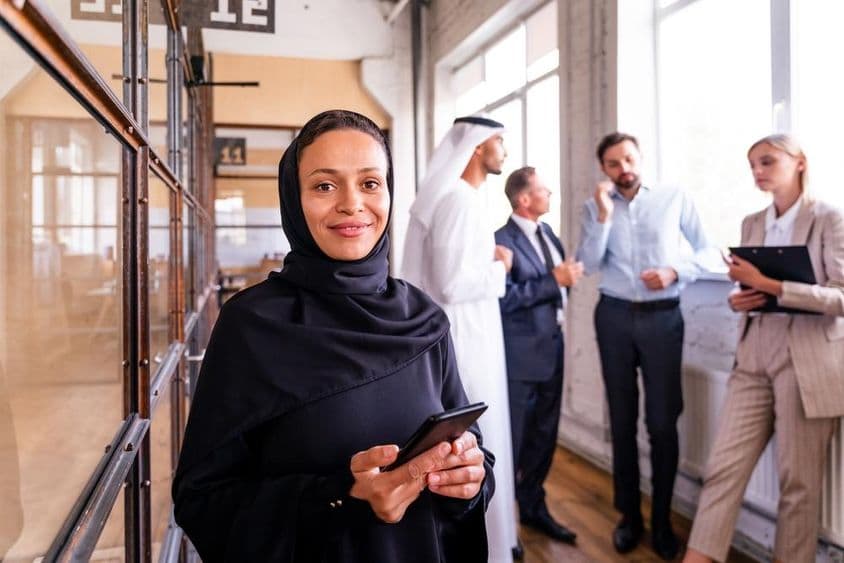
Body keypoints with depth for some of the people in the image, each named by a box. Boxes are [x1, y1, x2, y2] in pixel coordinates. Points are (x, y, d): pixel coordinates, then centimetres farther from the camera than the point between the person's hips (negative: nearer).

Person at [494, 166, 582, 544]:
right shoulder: (502, 240, -15)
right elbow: (504, 298, -23)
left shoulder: (547, 233, 10)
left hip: (552, 346, 8)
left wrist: (569, 273, -4)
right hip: (521, 353, -8)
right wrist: (555, 280, -21)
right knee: (513, 437, 6)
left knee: (544, 434, 17)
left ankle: (533, 506, 35)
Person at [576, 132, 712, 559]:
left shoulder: (675, 199, 3)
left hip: (662, 316, -1)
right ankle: (629, 515, 23)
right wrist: (604, 214, -14)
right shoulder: (594, 207, 5)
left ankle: (662, 520, 17)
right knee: (622, 420, 9)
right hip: (614, 316, 2)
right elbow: (589, 264, -7)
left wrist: (675, 271, -14)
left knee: (662, 422, 1)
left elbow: (705, 251, 4)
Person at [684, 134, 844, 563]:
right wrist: (739, 299, -2)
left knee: (798, 480, 7)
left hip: (808, 362, -5)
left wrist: (769, 285, -19)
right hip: (754, 359, 5)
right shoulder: (752, 224, 13)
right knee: (723, 468, 1)